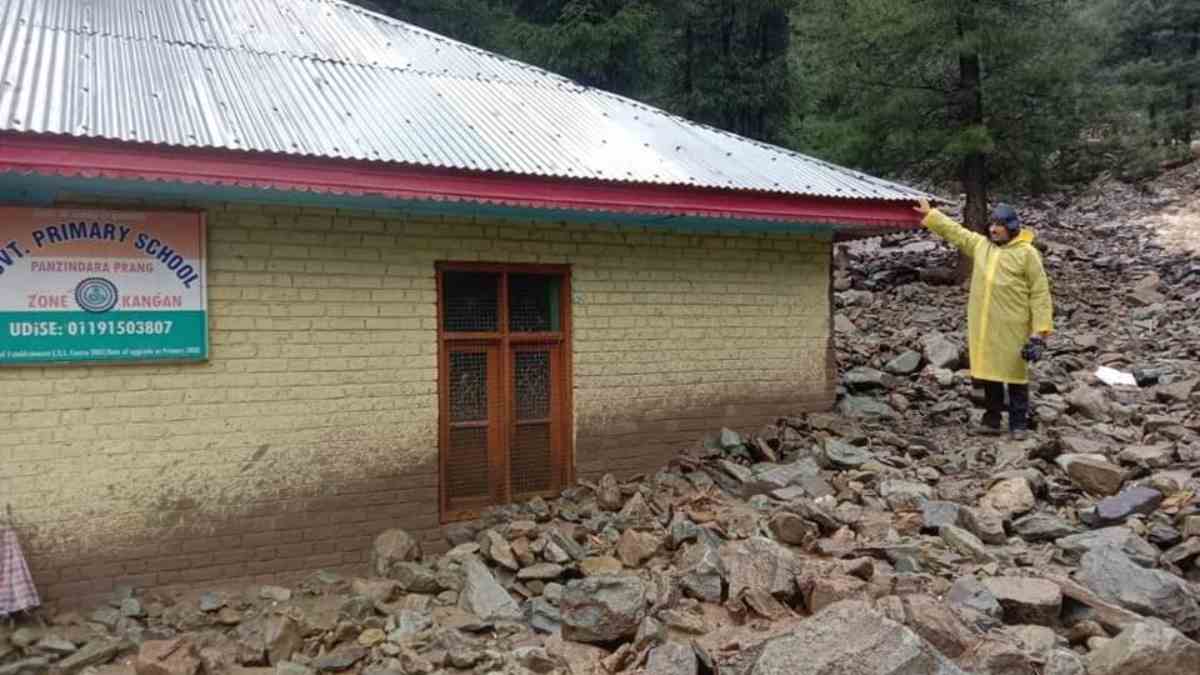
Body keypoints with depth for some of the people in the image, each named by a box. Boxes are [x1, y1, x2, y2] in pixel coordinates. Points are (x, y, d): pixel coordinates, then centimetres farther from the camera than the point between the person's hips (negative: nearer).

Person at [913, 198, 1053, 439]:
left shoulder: (1026, 253, -7)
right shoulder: (980, 244, 8)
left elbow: (1040, 292, -8)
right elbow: (953, 231, 20)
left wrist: (1040, 330, -12)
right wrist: (929, 215, 15)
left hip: (1013, 328, -5)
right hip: (983, 326, 5)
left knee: (1015, 375, 3)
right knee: (989, 373, 13)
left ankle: (1019, 424, 13)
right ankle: (992, 420, 24)